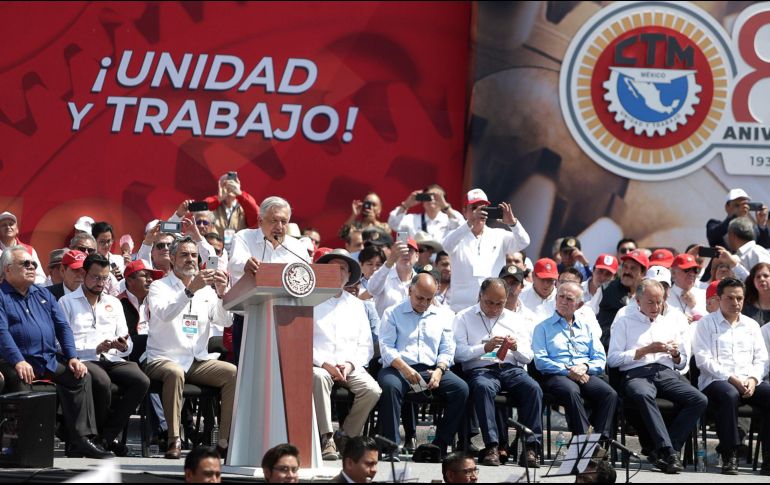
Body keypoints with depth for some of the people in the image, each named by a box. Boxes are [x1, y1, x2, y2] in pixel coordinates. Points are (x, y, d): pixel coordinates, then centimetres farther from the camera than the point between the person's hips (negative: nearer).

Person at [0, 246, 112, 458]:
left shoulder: (43, 295, 23)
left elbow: (63, 327, 18)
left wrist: (72, 357, 2)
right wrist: (18, 361, -26)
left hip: (49, 361, 6)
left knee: (81, 376, -13)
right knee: (20, 381, -36)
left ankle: (81, 439, -16)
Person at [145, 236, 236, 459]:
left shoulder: (206, 290, 18)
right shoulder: (160, 287, 3)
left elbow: (225, 321, 6)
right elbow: (165, 314, -19)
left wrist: (221, 293, -11)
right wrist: (190, 290, -29)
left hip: (198, 361, 5)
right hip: (164, 359, -5)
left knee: (234, 373, -20)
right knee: (175, 373, -38)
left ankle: (225, 440, -21)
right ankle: (174, 441, -37)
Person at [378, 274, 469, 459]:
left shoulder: (441, 316, 19)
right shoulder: (393, 314, 9)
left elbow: (447, 349, 13)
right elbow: (386, 347, -3)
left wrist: (439, 371, -8)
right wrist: (404, 368, -19)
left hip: (431, 369, 3)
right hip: (398, 368, -3)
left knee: (461, 388, -23)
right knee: (389, 386, -37)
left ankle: (440, 444, -19)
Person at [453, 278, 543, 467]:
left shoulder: (516, 320, 23)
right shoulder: (464, 318, 14)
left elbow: (528, 357, 19)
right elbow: (458, 353, 1)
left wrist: (516, 348, -4)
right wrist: (484, 348, -13)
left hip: (511, 368, 3)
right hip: (479, 368, -3)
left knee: (533, 388, -29)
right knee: (483, 387, -38)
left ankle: (531, 447, -32)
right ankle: (491, 446, -41)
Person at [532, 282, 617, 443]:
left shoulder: (586, 328, 26)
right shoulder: (543, 327, 15)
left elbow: (600, 359, 16)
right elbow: (540, 360, 1)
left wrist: (585, 367, -7)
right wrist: (567, 371, -11)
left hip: (586, 375, 3)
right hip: (556, 376, -3)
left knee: (610, 394, -28)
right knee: (571, 391, -38)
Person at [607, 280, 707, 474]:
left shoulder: (672, 325, 29)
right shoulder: (624, 323, 17)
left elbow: (682, 364, 31)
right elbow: (612, 359, 4)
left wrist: (675, 354, 7)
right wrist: (645, 350, -3)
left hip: (666, 373, 4)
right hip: (636, 373, -4)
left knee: (700, 400, -26)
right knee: (643, 395, -42)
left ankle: (660, 451, -27)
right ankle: (668, 451, -44)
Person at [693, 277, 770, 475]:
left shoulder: (751, 325, 23)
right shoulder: (706, 324, 8)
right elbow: (704, 359, -4)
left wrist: (753, 379, -6)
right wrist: (731, 378, -15)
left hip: (749, 382, 4)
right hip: (716, 380, -4)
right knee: (730, 395, -39)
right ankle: (729, 456, -34)